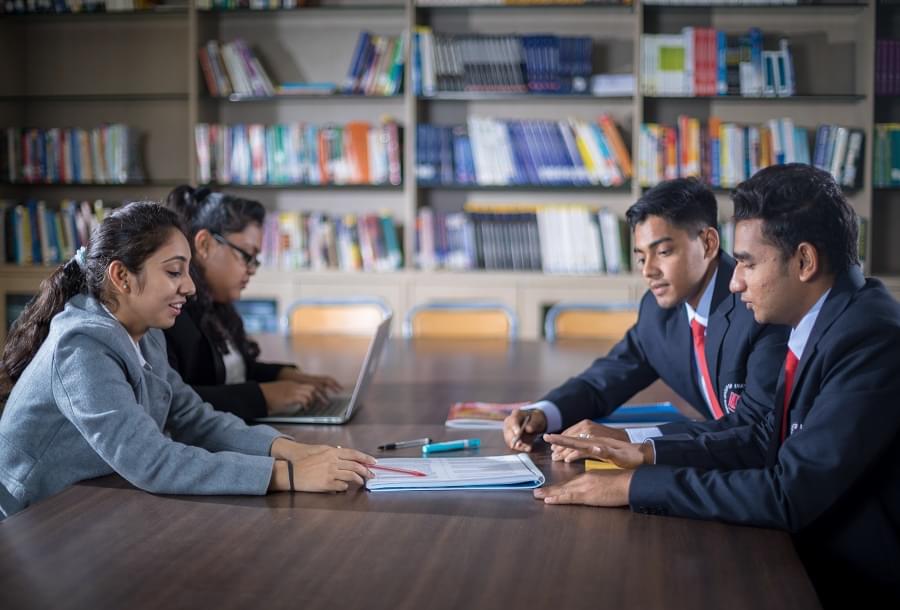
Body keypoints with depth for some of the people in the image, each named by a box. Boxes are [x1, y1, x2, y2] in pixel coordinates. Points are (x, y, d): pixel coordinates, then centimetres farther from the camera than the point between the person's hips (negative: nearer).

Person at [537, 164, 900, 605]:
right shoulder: (823, 321, 4)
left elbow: (789, 494, -27)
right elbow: (769, 439, 12)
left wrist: (635, 485, -22)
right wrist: (649, 453, 1)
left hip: (863, 585, -7)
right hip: (817, 558, 7)